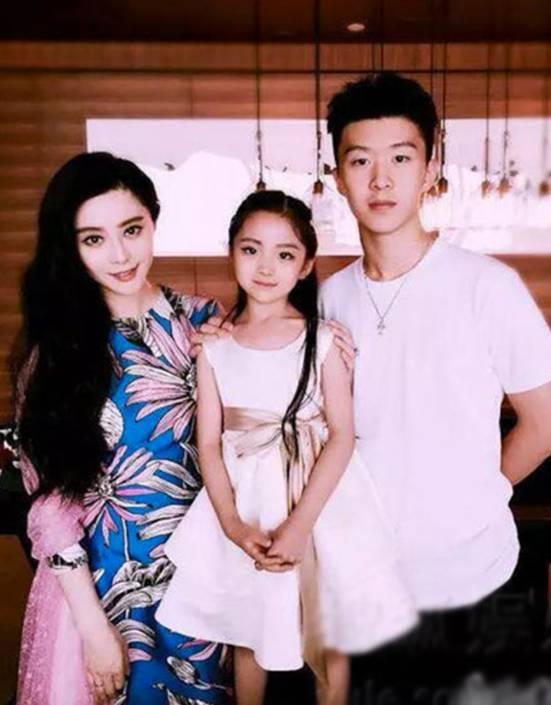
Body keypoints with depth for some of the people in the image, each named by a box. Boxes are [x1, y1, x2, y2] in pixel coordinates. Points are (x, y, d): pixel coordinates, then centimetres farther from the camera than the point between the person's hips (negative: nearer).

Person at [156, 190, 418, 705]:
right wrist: (233, 524, -15)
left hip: (318, 498, -1)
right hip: (244, 499, 2)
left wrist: (299, 524, -19)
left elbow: (342, 436, -11)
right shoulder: (213, 347, -1)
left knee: (328, 640, 14)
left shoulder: (322, 340, -6)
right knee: (247, 637, 18)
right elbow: (208, 441, -3)